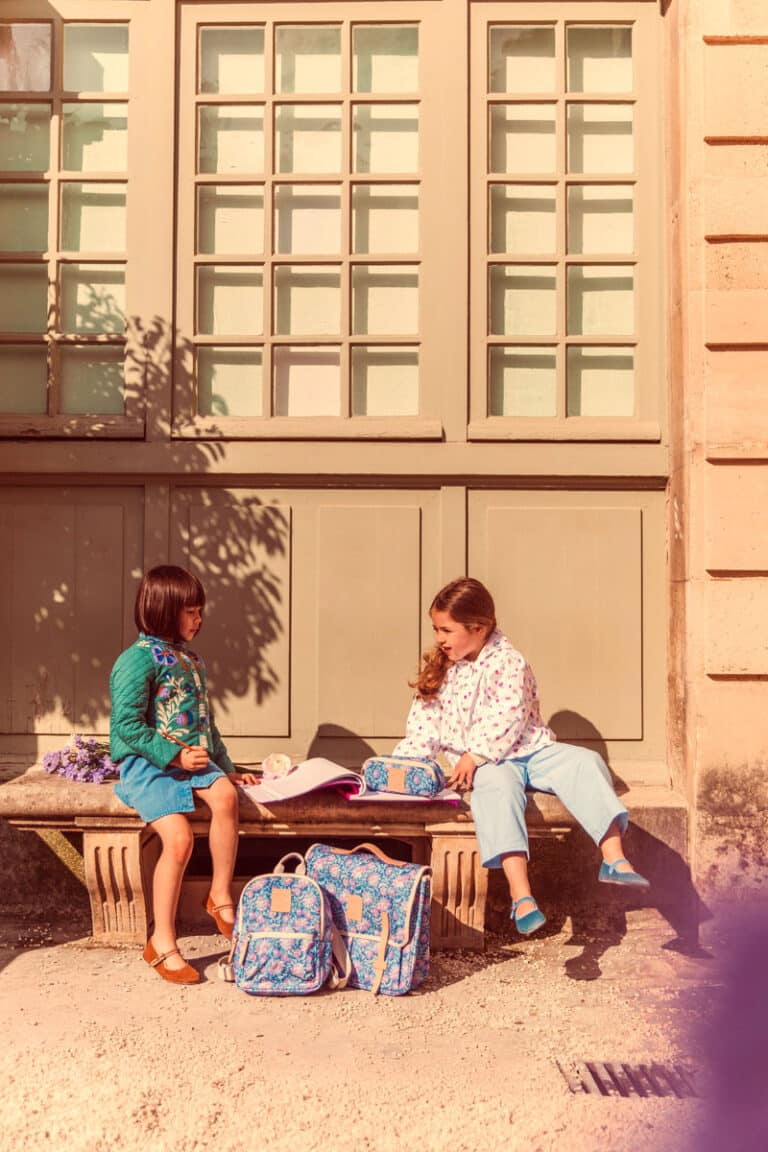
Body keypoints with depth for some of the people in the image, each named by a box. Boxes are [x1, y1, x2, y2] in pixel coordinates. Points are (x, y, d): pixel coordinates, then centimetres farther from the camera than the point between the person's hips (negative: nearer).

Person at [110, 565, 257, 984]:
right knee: (179, 837, -24)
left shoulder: (191, 659, 18)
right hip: (147, 763, -6)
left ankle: (221, 896, -12)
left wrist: (226, 768, 19)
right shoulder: (139, 659, -8)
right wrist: (174, 756, -18)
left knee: (225, 796, -26)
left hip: (193, 758, 6)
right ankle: (162, 941, -10)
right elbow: (127, 724, -15)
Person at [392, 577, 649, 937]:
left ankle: (613, 858, -30)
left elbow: (507, 718, -17)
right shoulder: (439, 669, 10)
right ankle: (521, 895, -49)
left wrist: (474, 756, -25)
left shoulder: (508, 662, -6)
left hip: (529, 749, 0)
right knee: (498, 786, -35)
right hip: (485, 763, 0)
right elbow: (424, 723, 9)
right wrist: (401, 764, -4)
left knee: (585, 762, -25)